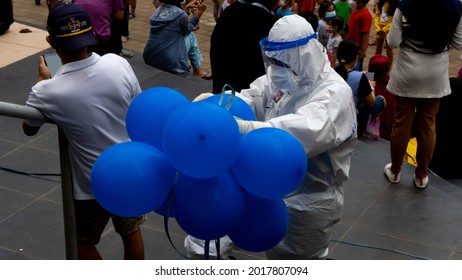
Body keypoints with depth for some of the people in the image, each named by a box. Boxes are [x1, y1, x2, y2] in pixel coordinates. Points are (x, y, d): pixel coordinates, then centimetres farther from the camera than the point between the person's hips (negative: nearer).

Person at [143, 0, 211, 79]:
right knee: (190, 35, 13)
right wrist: (199, 12, 16)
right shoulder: (180, 14, -14)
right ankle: (197, 71, 24)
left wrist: (186, 8, 31)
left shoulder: (159, 9, 5)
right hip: (169, 64, -6)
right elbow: (188, 29, 8)